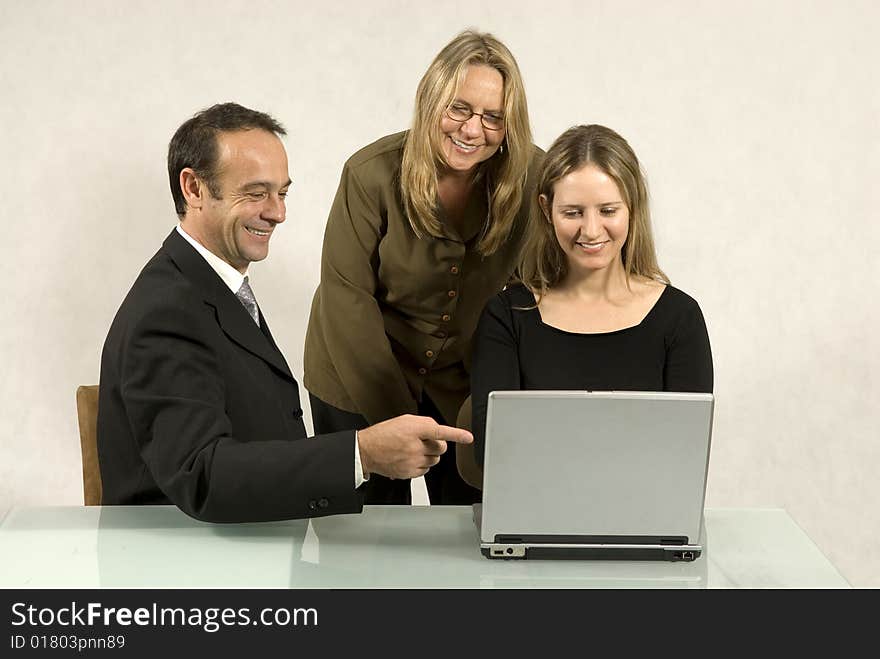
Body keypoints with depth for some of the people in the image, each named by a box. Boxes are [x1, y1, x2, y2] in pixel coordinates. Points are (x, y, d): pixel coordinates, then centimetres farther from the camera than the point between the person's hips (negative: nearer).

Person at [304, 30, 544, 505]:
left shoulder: (531, 177, -14)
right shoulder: (372, 173, -20)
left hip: (465, 388, 2)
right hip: (359, 382, -2)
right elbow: (347, 300, -17)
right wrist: (395, 415, -17)